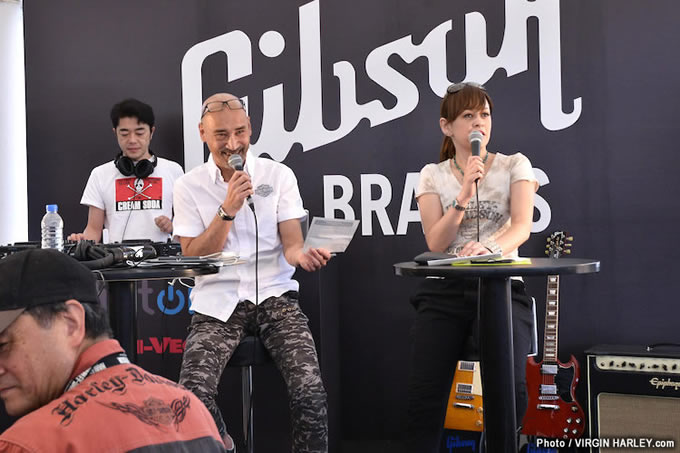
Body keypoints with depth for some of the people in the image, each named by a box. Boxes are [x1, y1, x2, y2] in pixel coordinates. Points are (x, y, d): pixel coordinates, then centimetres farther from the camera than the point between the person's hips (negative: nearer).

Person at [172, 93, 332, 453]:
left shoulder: (278, 175, 4)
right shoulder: (189, 186, 4)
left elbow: (291, 244, -2)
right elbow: (193, 258, -3)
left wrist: (303, 255, -26)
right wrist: (228, 210, -14)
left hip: (274, 295, 0)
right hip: (218, 302, 0)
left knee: (310, 391, -23)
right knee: (194, 393, -23)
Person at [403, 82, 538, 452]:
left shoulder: (514, 165, 9)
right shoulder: (432, 175, 11)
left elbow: (522, 226, -8)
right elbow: (436, 244, -1)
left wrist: (489, 248, -30)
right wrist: (465, 194, -15)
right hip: (444, 290, 1)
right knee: (424, 396, -17)